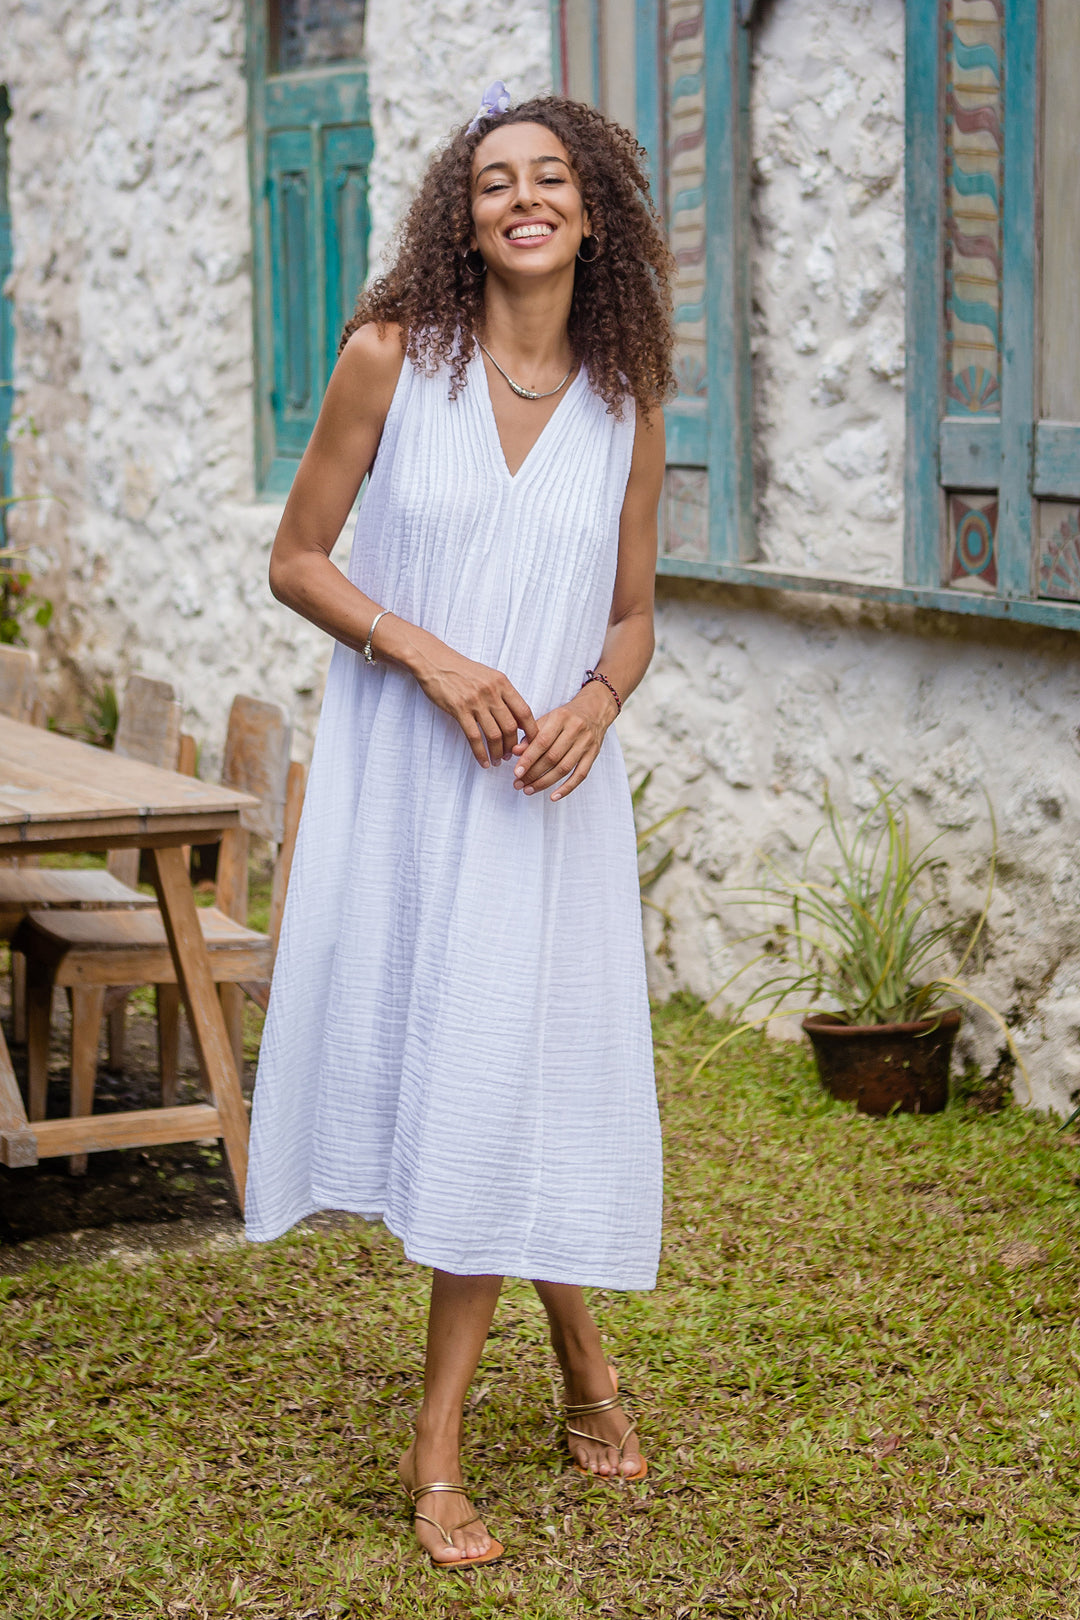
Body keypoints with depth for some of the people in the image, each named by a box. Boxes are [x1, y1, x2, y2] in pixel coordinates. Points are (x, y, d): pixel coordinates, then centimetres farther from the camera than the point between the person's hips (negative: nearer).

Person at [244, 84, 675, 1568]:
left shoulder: (627, 402, 3)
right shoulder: (392, 359, -4)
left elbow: (633, 613, 11)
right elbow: (296, 562, -1)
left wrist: (594, 700, -11)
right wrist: (427, 653, -15)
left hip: (549, 781, 1)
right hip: (399, 772, -1)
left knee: (516, 1070, 0)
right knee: (434, 1054, 4)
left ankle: (439, 1443, 14)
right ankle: (580, 1353, 27)